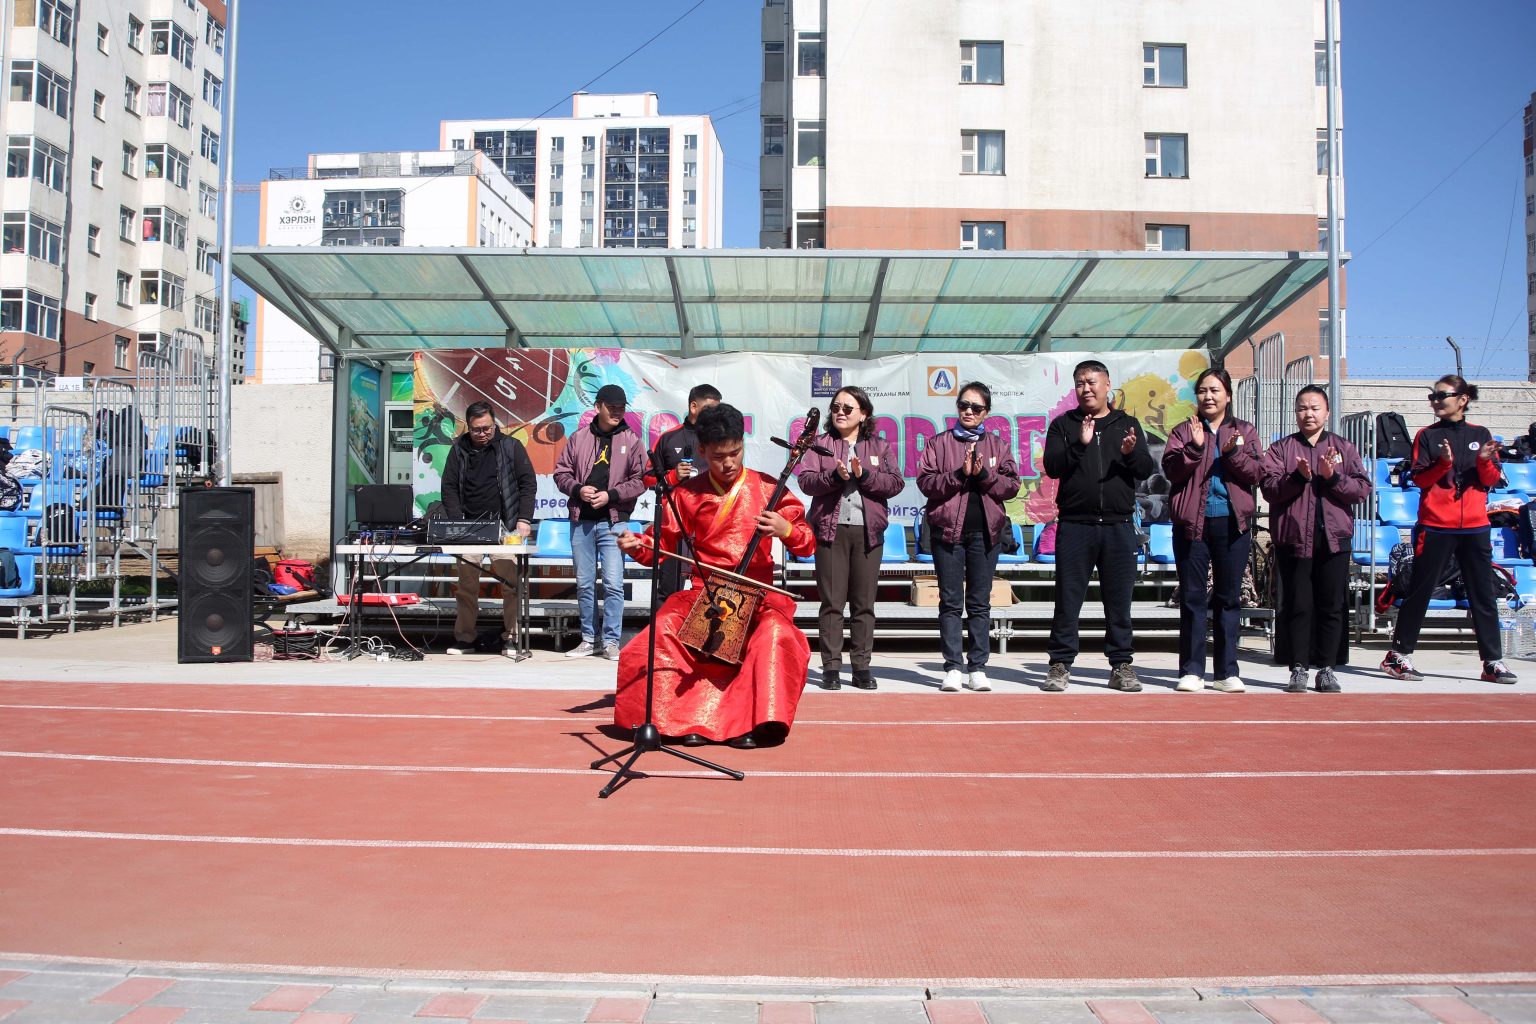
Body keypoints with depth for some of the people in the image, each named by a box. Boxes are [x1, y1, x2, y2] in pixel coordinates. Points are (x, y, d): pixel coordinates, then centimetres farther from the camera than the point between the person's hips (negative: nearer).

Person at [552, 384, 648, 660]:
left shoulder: (631, 440, 3)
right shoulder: (579, 438, 8)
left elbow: (640, 481, -1)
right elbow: (561, 472, 10)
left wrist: (610, 495, -12)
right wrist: (578, 489, -8)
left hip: (613, 521, -3)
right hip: (581, 520, 3)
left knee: (613, 583, -8)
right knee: (584, 584, 9)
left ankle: (611, 641, 2)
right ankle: (589, 640, 19)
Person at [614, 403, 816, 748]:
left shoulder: (767, 488, 4)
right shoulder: (688, 493, 8)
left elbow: (807, 544, 6)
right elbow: (661, 545, 11)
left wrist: (786, 529, -16)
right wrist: (637, 546, -11)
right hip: (703, 593, 1)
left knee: (776, 632, -33)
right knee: (664, 628, -28)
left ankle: (755, 721, -18)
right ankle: (689, 719, -14)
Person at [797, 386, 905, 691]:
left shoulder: (880, 447, 13)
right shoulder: (821, 445, 11)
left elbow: (896, 483, 2)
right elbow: (806, 480, -2)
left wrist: (864, 475, -12)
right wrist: (834, 476, -18)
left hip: (869, 530, 1)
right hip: (831, 529, -1)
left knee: (864, 603, 3)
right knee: (832, 602, -2)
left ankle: (862, 667, 10)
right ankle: (831, 667, 3)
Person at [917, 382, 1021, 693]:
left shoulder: (997, 445, 12)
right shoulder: (939, 443, 7)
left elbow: (1012, 485, 4)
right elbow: (925, 482, -4)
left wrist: (984, 474, -11)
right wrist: (960, 474, -14)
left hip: (986, 530, 2)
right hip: (947, 529, -1)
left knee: (980, 603, 5)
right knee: (950, 602, 0)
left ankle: (977, 668, 10)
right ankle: (953, 668, 3)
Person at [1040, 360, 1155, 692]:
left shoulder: (1128, 425, 13)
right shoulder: (1063, 425, 9)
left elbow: (1147, 470, 6)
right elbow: (1052, 467, -3)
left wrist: (1131, 453, -14)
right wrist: (1079, 444, -17)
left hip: (1119, 526, 1)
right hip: (1074, 525, -1)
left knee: (1119, 600, 5)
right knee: (1068, 599, 1)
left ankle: (1121, 666, 13)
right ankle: (1060, 665, 8)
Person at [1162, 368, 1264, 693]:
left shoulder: (1245, 431, 11)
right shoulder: (1184, 431, 8)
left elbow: (1256, 473, -1)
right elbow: (1171, 469, -6)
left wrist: (1234, 452, -16)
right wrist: (1195, 446, -20)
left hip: (1233, 523, 1)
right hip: (1191, 522, -1)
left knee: (1229, 598, 5)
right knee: (1192, 598, 0)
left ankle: (1226, 671, 12)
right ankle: (1192, 670, 5)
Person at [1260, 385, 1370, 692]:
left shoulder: (1344, 448, 12)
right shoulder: (1280, 448, 8)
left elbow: (1363, 489, 2)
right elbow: (1270, 488, -5)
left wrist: (1333, 477, -13)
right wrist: (1298, 477, -19)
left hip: (1334, 538, 1)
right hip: (1293, 537, -1)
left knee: (1332, 606, 3)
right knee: (1297, 606, 0)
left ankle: (1327, 670, 10)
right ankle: (1298, 669, 6)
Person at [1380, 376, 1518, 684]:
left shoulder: (1481, 435, 9)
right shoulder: (1427, 436, 4)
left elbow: (1492, 481, 5)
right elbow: (1419, 479, -4)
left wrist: (1485, 462, -15)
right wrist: (1443, 462, -20)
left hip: (1475, 526, 2)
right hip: (1435, 526, -2)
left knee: (1483, 594, 4)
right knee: (1419, 592, 1)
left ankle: (1493, 661, 8)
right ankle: (1399, 655, 7)